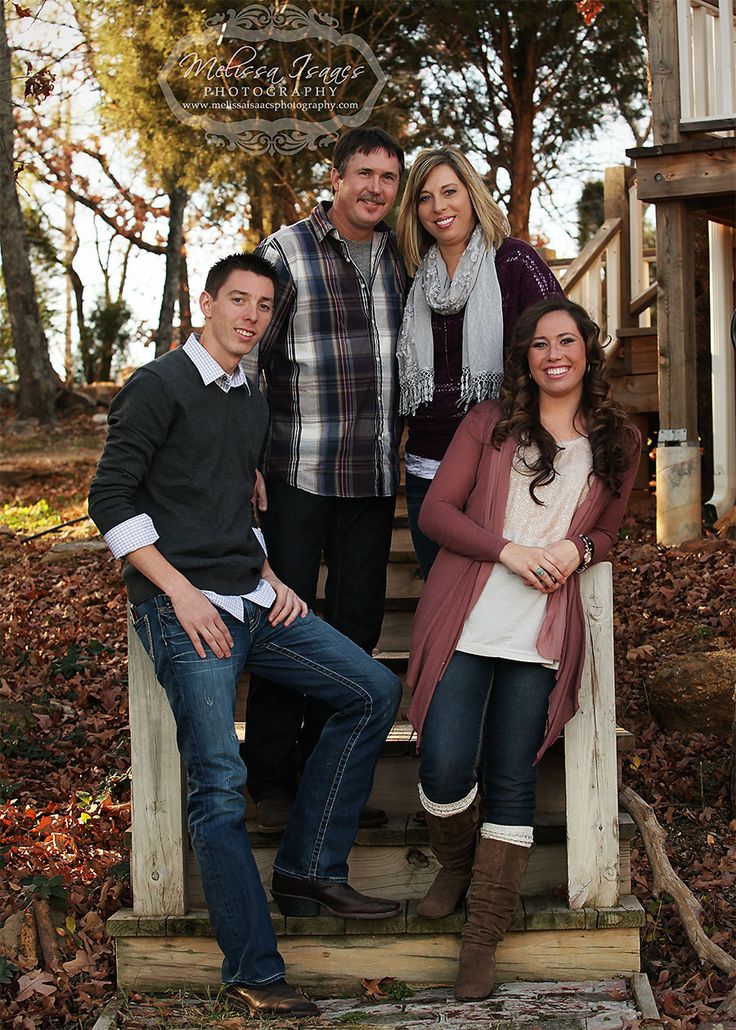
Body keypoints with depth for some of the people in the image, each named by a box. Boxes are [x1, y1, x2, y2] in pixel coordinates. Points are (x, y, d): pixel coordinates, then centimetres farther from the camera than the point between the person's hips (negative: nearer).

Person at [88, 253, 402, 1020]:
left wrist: (270, 579, 9)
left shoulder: (252, 403, 19)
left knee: (373, 692, -1)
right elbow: (112, 501, -9)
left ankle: (307, 870, 6)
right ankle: (253, 974, -9)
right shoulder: (161, 387, -4)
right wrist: (182, 592, -14)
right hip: (183, 609, -8)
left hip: (252, 601, 8)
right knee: (219, 781, -15)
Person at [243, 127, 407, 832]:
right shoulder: (284, 254, -4)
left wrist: (398, 440, 15)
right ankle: (271, 781, 10)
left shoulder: (397, 258, 11)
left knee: (356, 624, 9)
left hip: (375, 477, 5)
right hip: (299, 474, -5)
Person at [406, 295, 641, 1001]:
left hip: (540, 637, 1)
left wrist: (576, 551, -4)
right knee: (445, 768, -11)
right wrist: (510, 551, -13)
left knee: (510, 779, 1)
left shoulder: (618, 442, 12)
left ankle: (482, 937, 11)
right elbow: (436, 511, 1)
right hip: (465, 622, -1)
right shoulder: (489, 424, 6)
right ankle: (455, 864, 23)